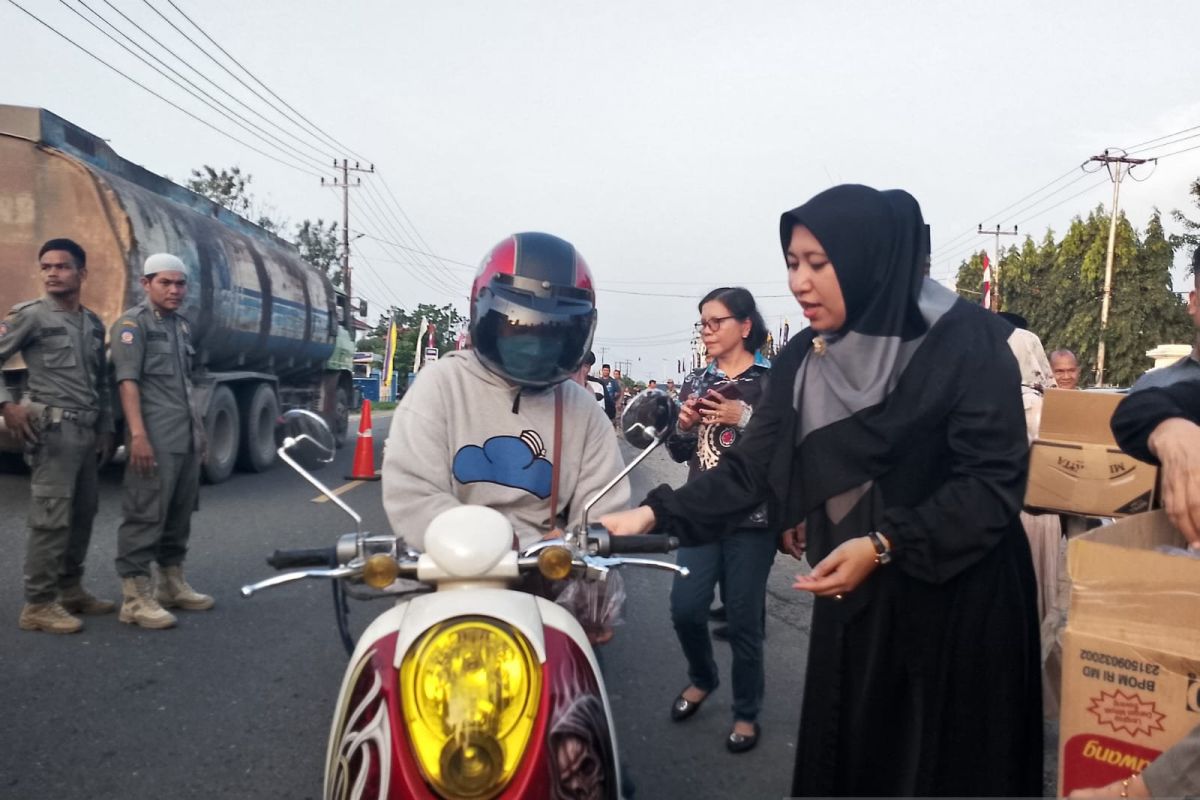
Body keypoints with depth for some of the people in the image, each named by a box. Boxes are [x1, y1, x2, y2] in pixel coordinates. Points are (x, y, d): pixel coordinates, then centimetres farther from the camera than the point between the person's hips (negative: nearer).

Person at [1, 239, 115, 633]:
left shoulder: (93, 323, 14)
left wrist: (105, 428, 17)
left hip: (86, 431, 7)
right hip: (54, 429, -7)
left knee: (82, 514, 12)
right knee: (52, 518, -7)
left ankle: (70, 590, 24)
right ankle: (38, 605, 1)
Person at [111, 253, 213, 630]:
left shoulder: (182, 326, 19)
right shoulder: (132, 323, -5)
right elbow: (127, 381, -13)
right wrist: (138, 434, -21)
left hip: (186, 437, 8)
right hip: (155, 438, -8)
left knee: (180, 513, 13)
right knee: (145, 514, -7)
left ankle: (172, 583, 23)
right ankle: (135, 595, -2)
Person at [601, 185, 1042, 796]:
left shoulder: (966, 341, -12)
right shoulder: (802, 361, 3)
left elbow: (994, 481, -16)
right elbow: (751, 469, -2)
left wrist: (883, 545, -24)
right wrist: (655, 514, -13)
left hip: (958, 602, -4)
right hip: (852, 600, 4)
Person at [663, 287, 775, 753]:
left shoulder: (772, 381, -4)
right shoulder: (696, 381, 10)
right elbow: (680, 454, 13)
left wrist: (745, 418, -23)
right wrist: (683, 425, -7)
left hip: (751, 518, -4)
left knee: (743, 621, 3)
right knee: (685, 609, 1)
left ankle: (746, 713, 23)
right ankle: (702, 679, 31)